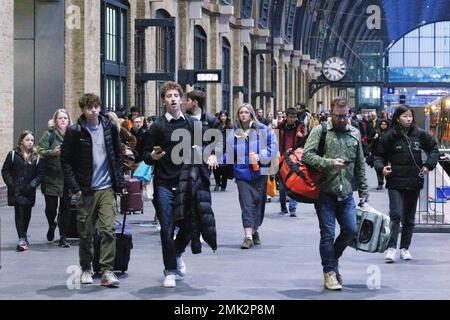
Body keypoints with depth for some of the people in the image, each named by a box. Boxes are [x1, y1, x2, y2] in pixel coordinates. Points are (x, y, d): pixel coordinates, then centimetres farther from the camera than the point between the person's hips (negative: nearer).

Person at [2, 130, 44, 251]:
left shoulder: (36, 157, 6)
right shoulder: (13, 155, 2)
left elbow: (40, 173, 4)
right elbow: (5, 171, 2)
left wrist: (32, 185, -9)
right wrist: (11, 185, -8)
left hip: (29, 192, 2)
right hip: (16, 191, -2)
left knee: (27, 214, 10)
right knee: (19, 213, -11)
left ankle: (23, 236, 28)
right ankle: (22, 240, -14)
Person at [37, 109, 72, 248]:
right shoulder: (49, 134, 0)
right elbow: (40, 151, -6)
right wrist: (52, 152, -21)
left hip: (67, 178, 2)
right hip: (51, 177, -2)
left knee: (66, 208, 2)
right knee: (51, 207, -1)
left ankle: (63, 238, 11)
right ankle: (51, 225, 32)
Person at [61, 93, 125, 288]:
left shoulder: (109, 127, 4)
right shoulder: (74, 131, -4)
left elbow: (118, 155, 13)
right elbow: (65, 161, -1)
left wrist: (120, 182, 8)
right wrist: (74, 188, -8)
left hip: (107, 188, 1)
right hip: (85, 190, -1)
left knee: (108, 229, -9)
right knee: (85, 232, 7)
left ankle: (107, 272, -8)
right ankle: (86, 269, 23)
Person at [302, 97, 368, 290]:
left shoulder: (354, 134, 12)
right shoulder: (320, 131, -2)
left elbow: (360, 165, 17)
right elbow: (307, 155, -13)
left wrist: (363, 190, 15)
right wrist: (329, 163, -22)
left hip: (346, 194, 4)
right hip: (325, 192, -4)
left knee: (350, 230, 4)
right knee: (328, 232, -2)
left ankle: (333, 259, 28)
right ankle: (329, 272, 9)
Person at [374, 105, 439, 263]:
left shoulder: (419, 134, 1)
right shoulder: (389, 136, -6)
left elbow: (433, 148, 14)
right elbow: (379, 155, 3)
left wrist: (429, 165, 1)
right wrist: (381, 168, -15)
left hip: (414, 183, 3)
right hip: (395, 183, -3)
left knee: (409, 218, 11)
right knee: (396, 215, -14)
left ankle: (405, 248, 21)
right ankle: (391, 248, -12)